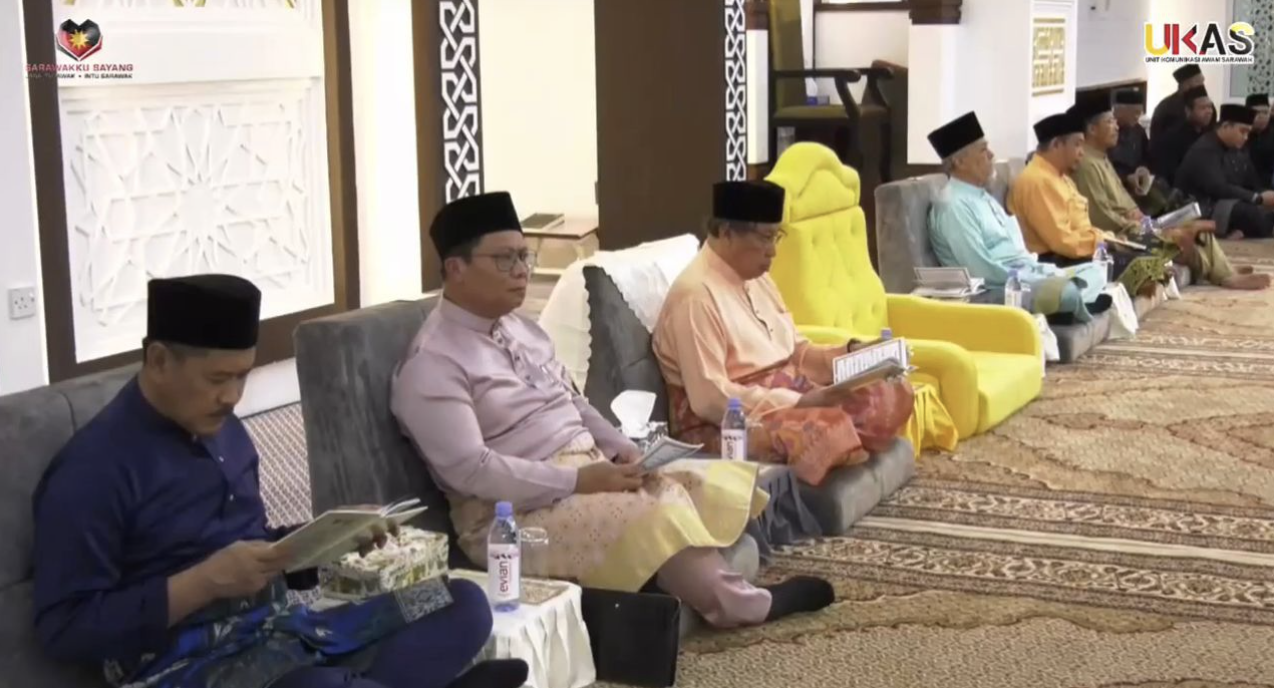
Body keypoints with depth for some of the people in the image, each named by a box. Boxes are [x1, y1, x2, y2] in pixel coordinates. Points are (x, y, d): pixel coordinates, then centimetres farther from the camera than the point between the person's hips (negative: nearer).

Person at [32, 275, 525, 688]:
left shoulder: (221, 429, 13)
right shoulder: (94, 469, -11)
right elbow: (62, 630, -14)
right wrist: (206, 581, -20)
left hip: (281, 629, 8)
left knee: (463, 605, -6)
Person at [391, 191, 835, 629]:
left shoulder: (521, 329, 14)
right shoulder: (432, 364, -13)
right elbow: (469, 469, -21)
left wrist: (621, 449, 2)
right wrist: (579, 480, -23)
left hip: (591, 473, 9)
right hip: (516, 513, -9)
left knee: (722, 486, -6)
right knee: (656, 514, -28)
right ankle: (735, 603, -11)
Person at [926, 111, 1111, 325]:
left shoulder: (982, 196, 18)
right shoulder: (953, 205, -14)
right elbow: (982, 270, -20)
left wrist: (1048, 272, 3)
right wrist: (1035, 281, -16)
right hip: (994, 290, -11)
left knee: (1094, 272, 9)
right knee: (1067, 292, -31)